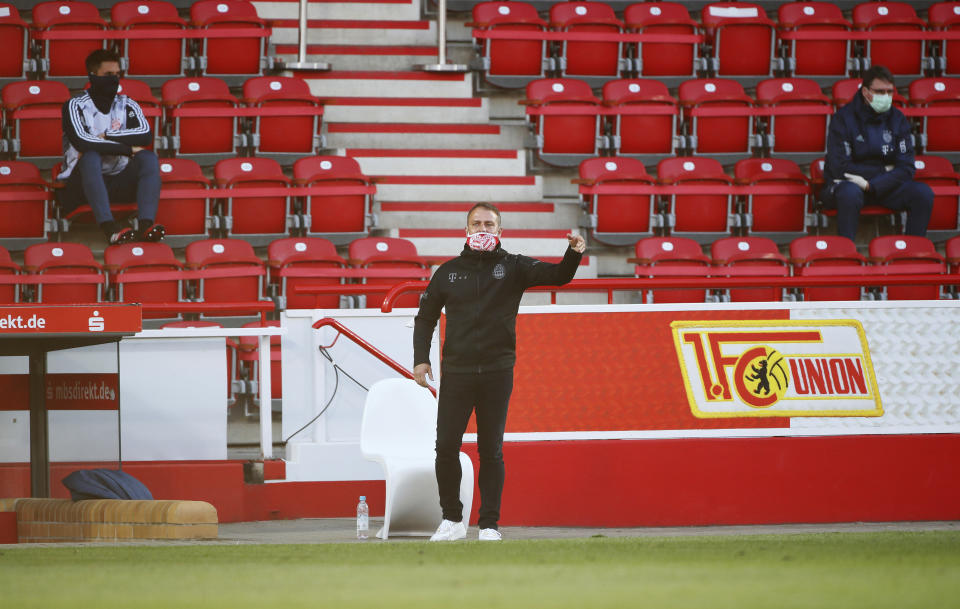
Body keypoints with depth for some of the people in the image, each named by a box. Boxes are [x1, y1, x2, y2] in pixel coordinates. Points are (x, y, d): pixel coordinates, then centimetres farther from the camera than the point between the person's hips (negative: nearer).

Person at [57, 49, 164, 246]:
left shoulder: (127, 106, 12)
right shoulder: (75, 106, -1)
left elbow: (146, 135, -7)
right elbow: (81, 141, -20)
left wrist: (105, 137, -14)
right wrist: (128, 149, -17)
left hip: (118, 183, 4)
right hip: (81, 185, -4)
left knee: (148, 158, -21)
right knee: (91, 157, -34)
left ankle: (146, 224, -44)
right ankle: (109, 227, -55)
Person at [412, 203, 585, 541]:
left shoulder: (513, 268, 5)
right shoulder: (448, 272, 10)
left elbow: (557, 275, -6)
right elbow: (426, 317, 16)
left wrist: (574, 254, -27)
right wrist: (421, 358, 5)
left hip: (497, 373, -1)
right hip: (456, 371, 1)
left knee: (491, 450, 1)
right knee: (446, 447, -4)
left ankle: (489, 525, 5)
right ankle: (452, 520, 9)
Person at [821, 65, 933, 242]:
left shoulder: (897, 119, 2)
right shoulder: (843, 118, -10)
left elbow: (906, 168, -4)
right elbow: (840, 168, -17)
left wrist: (871, 186, -20)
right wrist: (884, 170, -11)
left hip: (885, 186, 4)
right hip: (847, 183, -4)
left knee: (923, 193, -21)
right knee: (850, 193, -40)